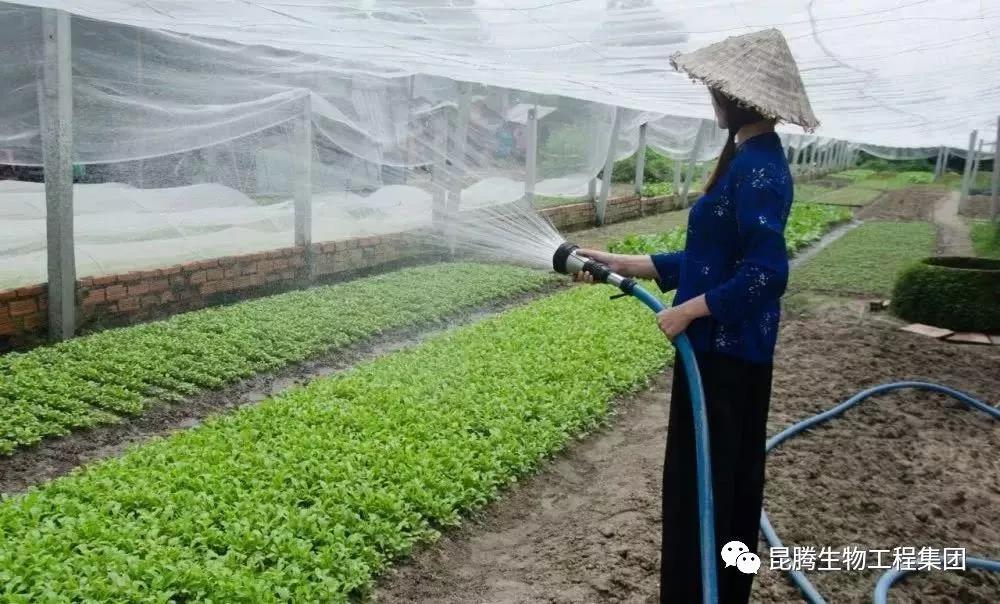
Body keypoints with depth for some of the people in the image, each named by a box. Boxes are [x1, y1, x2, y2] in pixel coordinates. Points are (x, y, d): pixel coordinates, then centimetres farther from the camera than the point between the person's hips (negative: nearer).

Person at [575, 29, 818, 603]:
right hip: (739, 347, 10)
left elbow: (767, 273, -27)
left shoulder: (755, 168, -20)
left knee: (699, 479, 2)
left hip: (723, 350, -10)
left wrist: (689, 311, -19)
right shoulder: (753, 161, 11)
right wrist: (624, 263, 12)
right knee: (732, 476, 20)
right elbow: (713, 258, 14)